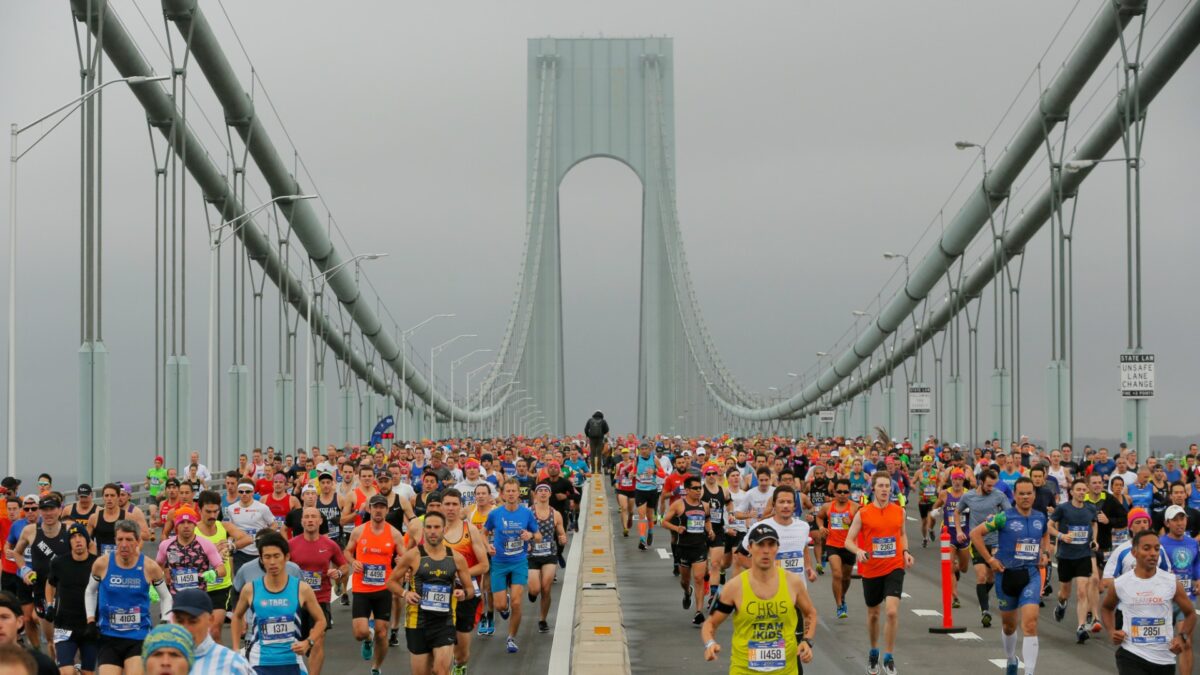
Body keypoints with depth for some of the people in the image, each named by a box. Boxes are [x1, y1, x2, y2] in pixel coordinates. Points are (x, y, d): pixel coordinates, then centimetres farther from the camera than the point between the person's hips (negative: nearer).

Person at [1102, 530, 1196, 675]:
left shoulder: (1171, 582, -3)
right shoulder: (1120, 584, -3)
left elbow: (1190, 613, 8)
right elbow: (1106, 608, 18)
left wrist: (1182, 636, -9)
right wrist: (1112, 631, 1)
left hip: (1164, 658, 2)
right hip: (1131, 656, -2)